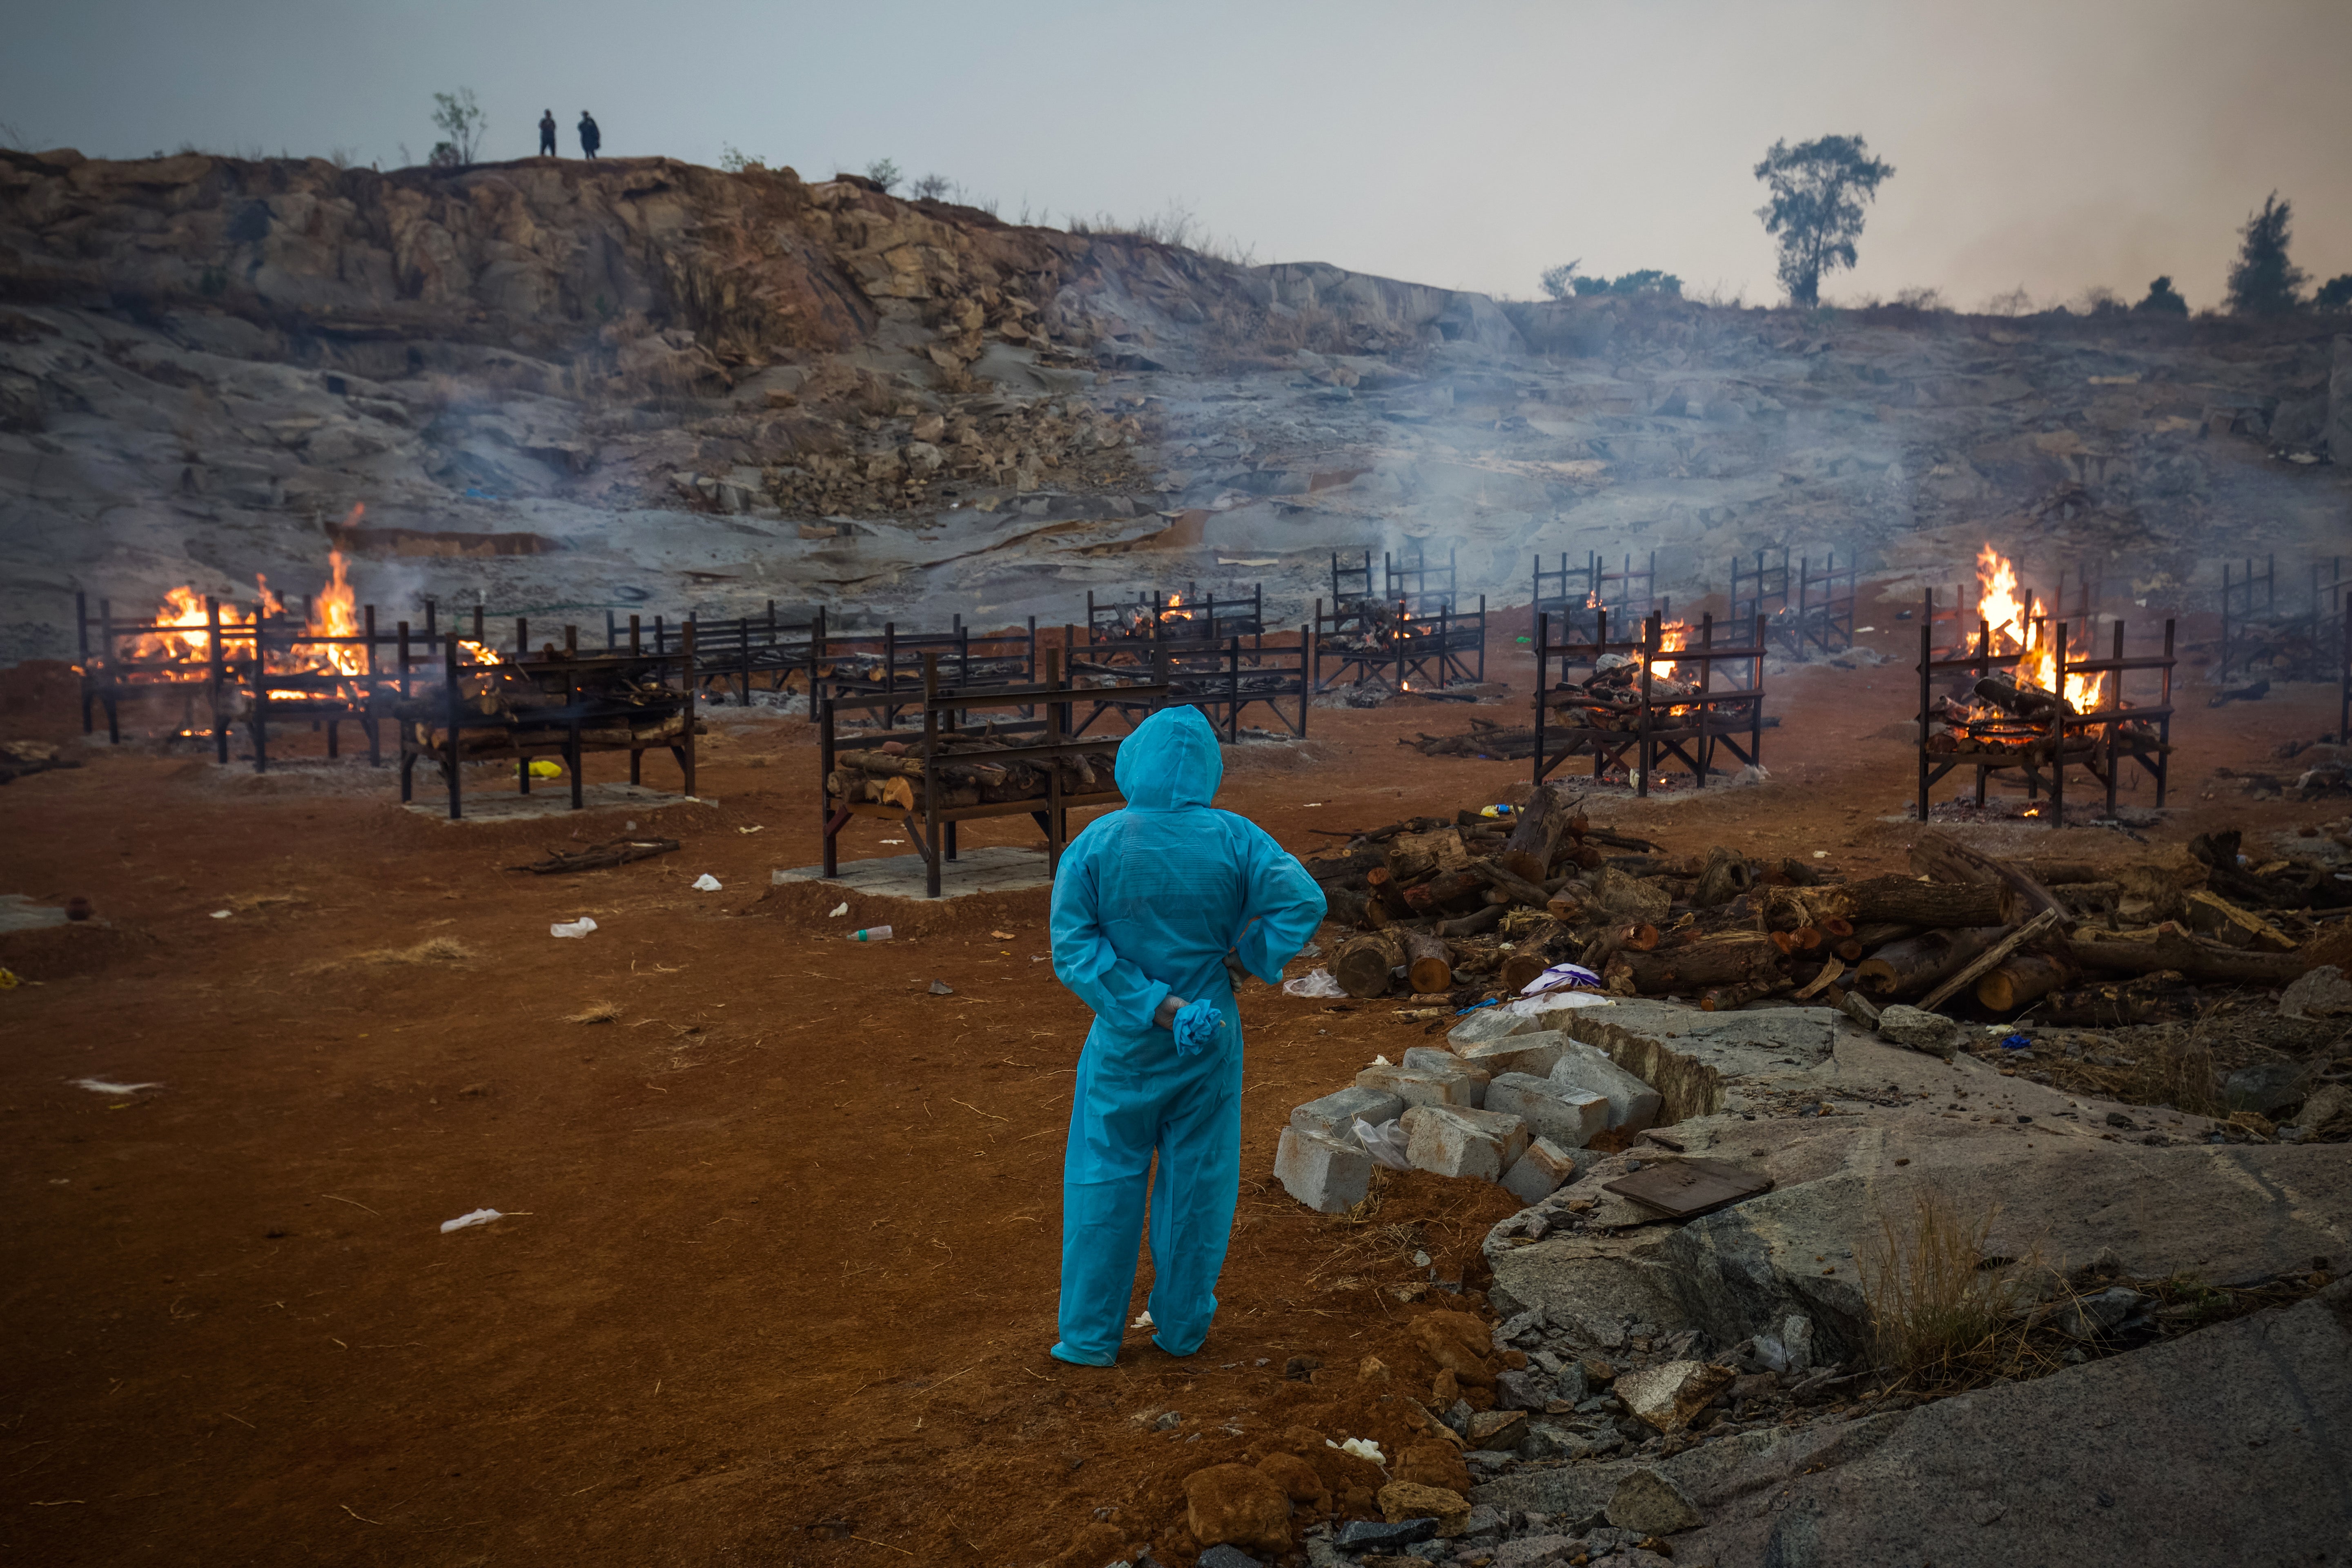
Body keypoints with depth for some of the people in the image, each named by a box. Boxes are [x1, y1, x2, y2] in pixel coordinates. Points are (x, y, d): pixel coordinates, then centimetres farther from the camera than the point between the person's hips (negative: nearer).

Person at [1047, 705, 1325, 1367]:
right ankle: (1182, 1324, 27)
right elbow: (1303, 901, -15)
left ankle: (1090, 1333, 20)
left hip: (1125, 1043, -1)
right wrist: (1246, 957, -2)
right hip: (1211, 1040, 1)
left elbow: (1075, 948, -15)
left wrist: (1156, 1008, -15)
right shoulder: (1233, 839, -9)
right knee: (1197, 1182, 15)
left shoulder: (1094, 845, -10)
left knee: (1105, 1182, 12)